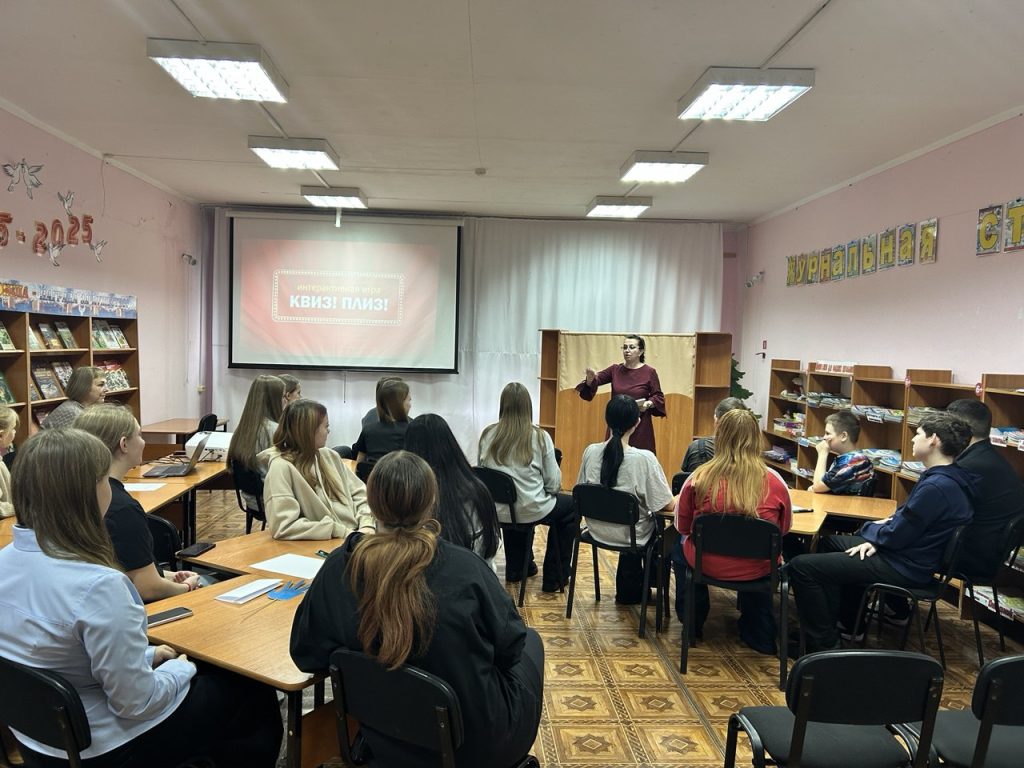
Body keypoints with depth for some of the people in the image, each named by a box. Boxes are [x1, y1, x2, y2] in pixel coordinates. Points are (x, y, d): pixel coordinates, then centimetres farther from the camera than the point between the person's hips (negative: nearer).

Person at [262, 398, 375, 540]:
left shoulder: (330, 456, 10)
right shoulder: (281, 467, -11)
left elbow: (359, 493, 13)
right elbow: (283, 526, -19)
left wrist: (366, 525, -6)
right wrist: (341, 531, -18)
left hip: (353, 538, 7)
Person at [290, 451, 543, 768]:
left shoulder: (338, 568, -18)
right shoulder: (465, 568, -26)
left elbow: (306, 653, -5)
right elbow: (511, 643, -11)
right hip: (476, 742, -3)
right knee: (530, 641, 25)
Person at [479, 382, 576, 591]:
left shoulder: (488, 435, -3)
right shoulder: (539, 437, -12)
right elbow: (554, 483, -10)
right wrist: (548, 490, 13)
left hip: (497, 510, 4)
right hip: (531, 511, -4)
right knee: (572, 506, 23)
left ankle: (516, 569, 44)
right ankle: (554, 578, 26)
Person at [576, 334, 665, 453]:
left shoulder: (649, 372, -3)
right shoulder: (615, 369, 5)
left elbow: (659, 397, 2)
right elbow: (594, 381, -1)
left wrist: (648, 403, -17)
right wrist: (591, 377, -23)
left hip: (639, 427, -3)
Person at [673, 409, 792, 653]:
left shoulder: (699, 478, -16)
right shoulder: (774, 481, -13)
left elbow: (681, 527, -1)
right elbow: (784, 529, 4)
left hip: (706, 564, -1)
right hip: (757, 570, 1)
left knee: (680, 548, 32)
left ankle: (692, 623, 39)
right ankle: (759, 633, 48)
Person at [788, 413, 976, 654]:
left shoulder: (937, 487, -27)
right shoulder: (945, 477, 7)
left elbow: (895, 536, -23)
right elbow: (904, 516, 16)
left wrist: (868, 528, -1)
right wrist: (876, 539, 0)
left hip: (904, 568, -11)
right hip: (908, 552, 11)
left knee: (801, 567, -15)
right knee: (830, 542, 29)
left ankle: (824, 644, -4)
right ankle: (847, 624, 32)